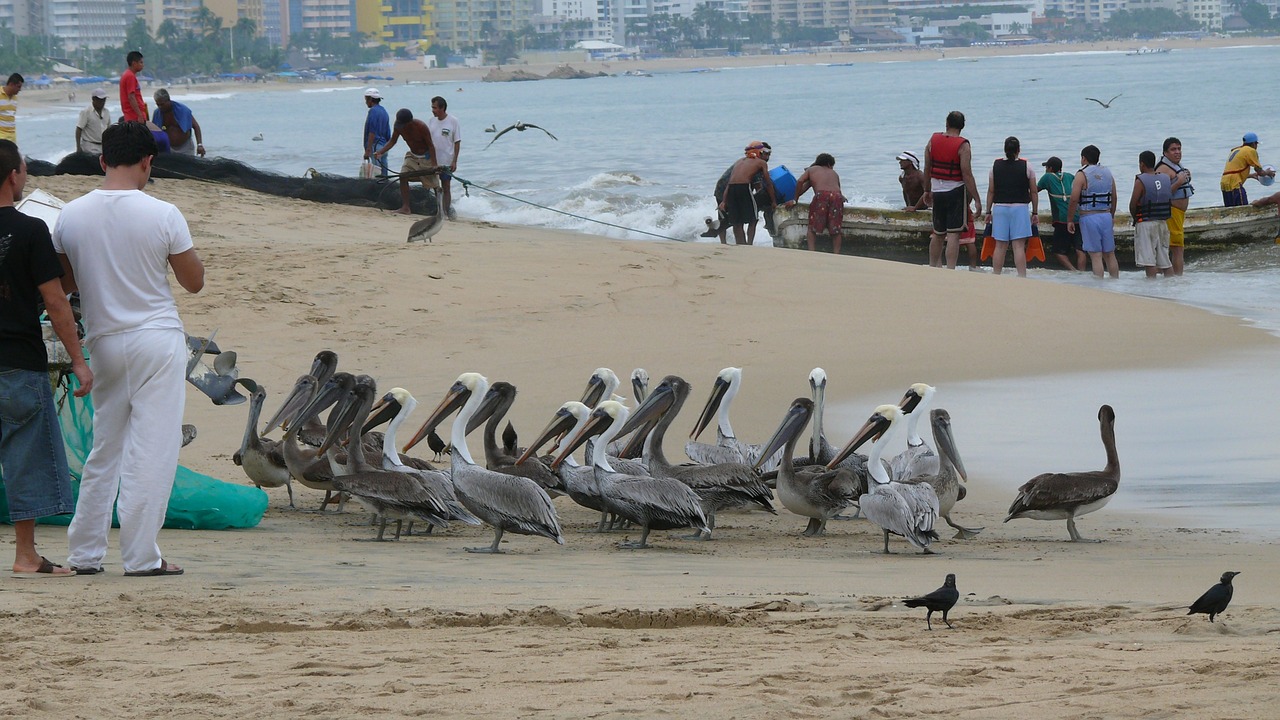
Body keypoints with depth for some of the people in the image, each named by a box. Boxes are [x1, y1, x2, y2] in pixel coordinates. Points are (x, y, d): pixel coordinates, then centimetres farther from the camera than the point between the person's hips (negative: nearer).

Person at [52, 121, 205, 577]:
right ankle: (141, 556, -3)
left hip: (103, 343, 4)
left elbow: (63, 283, 9)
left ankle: (84, 552, 15)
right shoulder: (163, 215, -10)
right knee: (152, 452, -1)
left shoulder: (71, 215, -1)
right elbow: (194, 281, -2)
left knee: (104, 450, 14)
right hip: (157, 339, -4)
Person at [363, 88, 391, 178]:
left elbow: (372, 133, -18)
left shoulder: (373, 111, -11)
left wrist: (368, 150, -20)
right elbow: (388, 134, 20)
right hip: (384, 145, 9)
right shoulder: (384, 111, 16)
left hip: (375, 146, -9)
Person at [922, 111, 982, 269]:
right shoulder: (963, 146, -11)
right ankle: (950, 270, -13)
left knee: (938, 234, 17)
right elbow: (967, 175, -15)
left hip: (937, 191, 5)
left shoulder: (933, 140, 4)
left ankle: (933, 268, 23)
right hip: (956, 191, -5)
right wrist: (976, 200, -12)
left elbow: (927, 169, 12)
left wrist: (928, 191, 26)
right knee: (953, 234, -7)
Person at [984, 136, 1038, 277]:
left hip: (1000, 207, 2)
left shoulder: (995, 165, 3)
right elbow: (1034, 192, 1)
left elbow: (991, 191, 6)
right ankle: (1022, 277, -10)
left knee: (1000, 246, 6)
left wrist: (988, 211, 13)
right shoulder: (1026, 166, -2)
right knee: (1019, 246, -5)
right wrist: (1035, 212, 9)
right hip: (1020, 207, -2)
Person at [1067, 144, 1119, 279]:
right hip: (1106, 216, 5)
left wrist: (1070, 220, -5)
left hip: (1089, 217, -5)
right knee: (1110, 255, 13)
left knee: (1096, 256, -6)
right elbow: (1114, 198, 16)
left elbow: (1074, 199, -13)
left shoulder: (1082, 175, -8)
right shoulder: (1108, 174, 10)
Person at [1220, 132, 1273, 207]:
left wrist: (1251, 175, 39)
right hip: (1234, 184, -9)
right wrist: (1267, 173, 20)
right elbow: (1260, 172, -1)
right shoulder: (1250, 151, -2)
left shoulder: (1236, 151, 23)